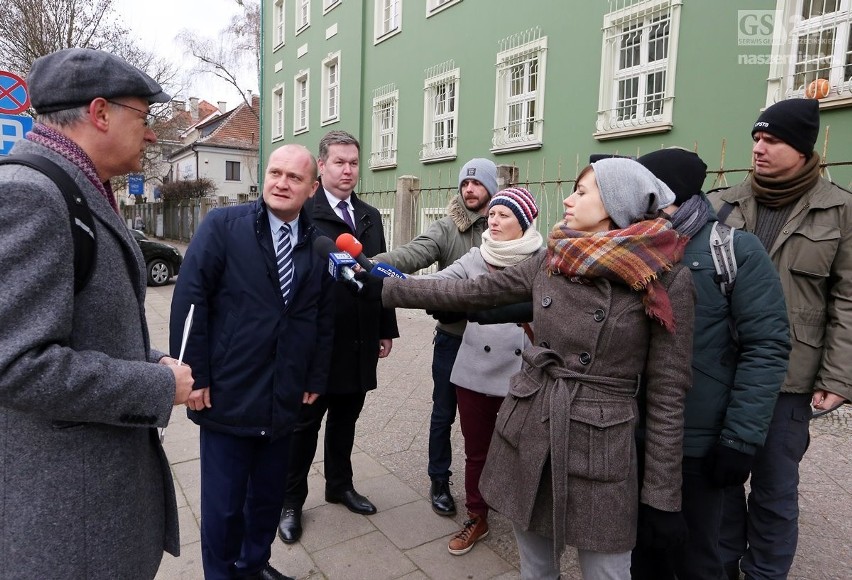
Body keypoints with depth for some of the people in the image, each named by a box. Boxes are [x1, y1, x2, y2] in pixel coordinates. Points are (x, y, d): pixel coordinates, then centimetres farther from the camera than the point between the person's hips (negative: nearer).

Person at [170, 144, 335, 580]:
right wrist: (194, 376, -11)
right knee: (223, 502, 11)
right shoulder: (223, 225, -6)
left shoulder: (318, 243, 5)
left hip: (284, 399, 4)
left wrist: (316, 379, 7)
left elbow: (325, 318, 8)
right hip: (228, 394, -3)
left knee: (269, 494, 18)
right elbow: (189, 300, -9)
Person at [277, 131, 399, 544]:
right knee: (305, 424, 11)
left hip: (360, 340, 5)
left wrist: (386, 329, 11)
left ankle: (340, 485, 39)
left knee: (345, 419, 19)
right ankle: (291, 500, 30)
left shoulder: (371, 216, 11)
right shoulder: (303, 213, -8)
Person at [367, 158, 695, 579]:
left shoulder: (666, 280, -10)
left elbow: (666, 391, -8)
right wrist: (385, 289, 8)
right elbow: (469, 292, 7)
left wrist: (661, 494, -6)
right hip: (527, 432, 5)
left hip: (600, 447, -4)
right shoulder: (551, 260, 3)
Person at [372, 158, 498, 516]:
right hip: (453, 336, -1)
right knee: (444, 413, 12)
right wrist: (374, 263, -43)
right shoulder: (446, 229, -8)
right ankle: (439, 481, 33)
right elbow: (413, 253, -25)